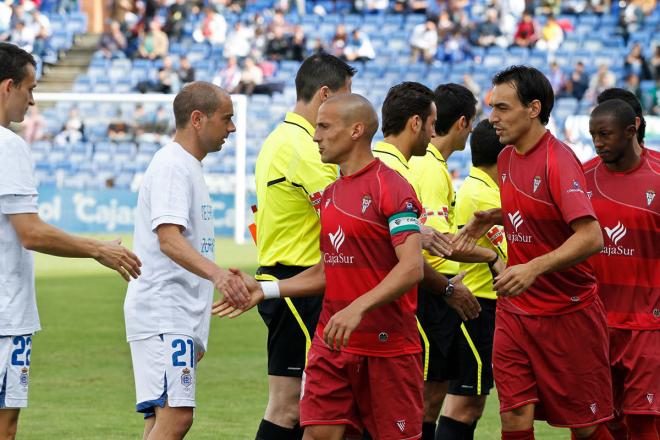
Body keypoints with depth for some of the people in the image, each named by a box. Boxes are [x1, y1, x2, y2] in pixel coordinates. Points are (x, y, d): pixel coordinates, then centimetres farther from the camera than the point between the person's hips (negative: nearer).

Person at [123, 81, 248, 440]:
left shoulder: (185, 166, 21)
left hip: (178, 317, 11)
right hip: (164, 316, -11)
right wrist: (215, 273, -41)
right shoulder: (172, 166, -12)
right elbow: (168, 238, -26)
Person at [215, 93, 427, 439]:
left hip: (387, 346, -7)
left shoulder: (391, 187, -12)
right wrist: (265, 289, 13)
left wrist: (357, 308, -31)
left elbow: (412, 267, -21)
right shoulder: (330, 195, 14)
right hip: (332, 343, 7)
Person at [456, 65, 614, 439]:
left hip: (567, 314, -7)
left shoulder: (558, 160, -18)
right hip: (514, 311, 7)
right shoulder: (507, 158, 7)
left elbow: (591, 237, -27)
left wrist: (534, 268, -37)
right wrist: (491, 218, 6)